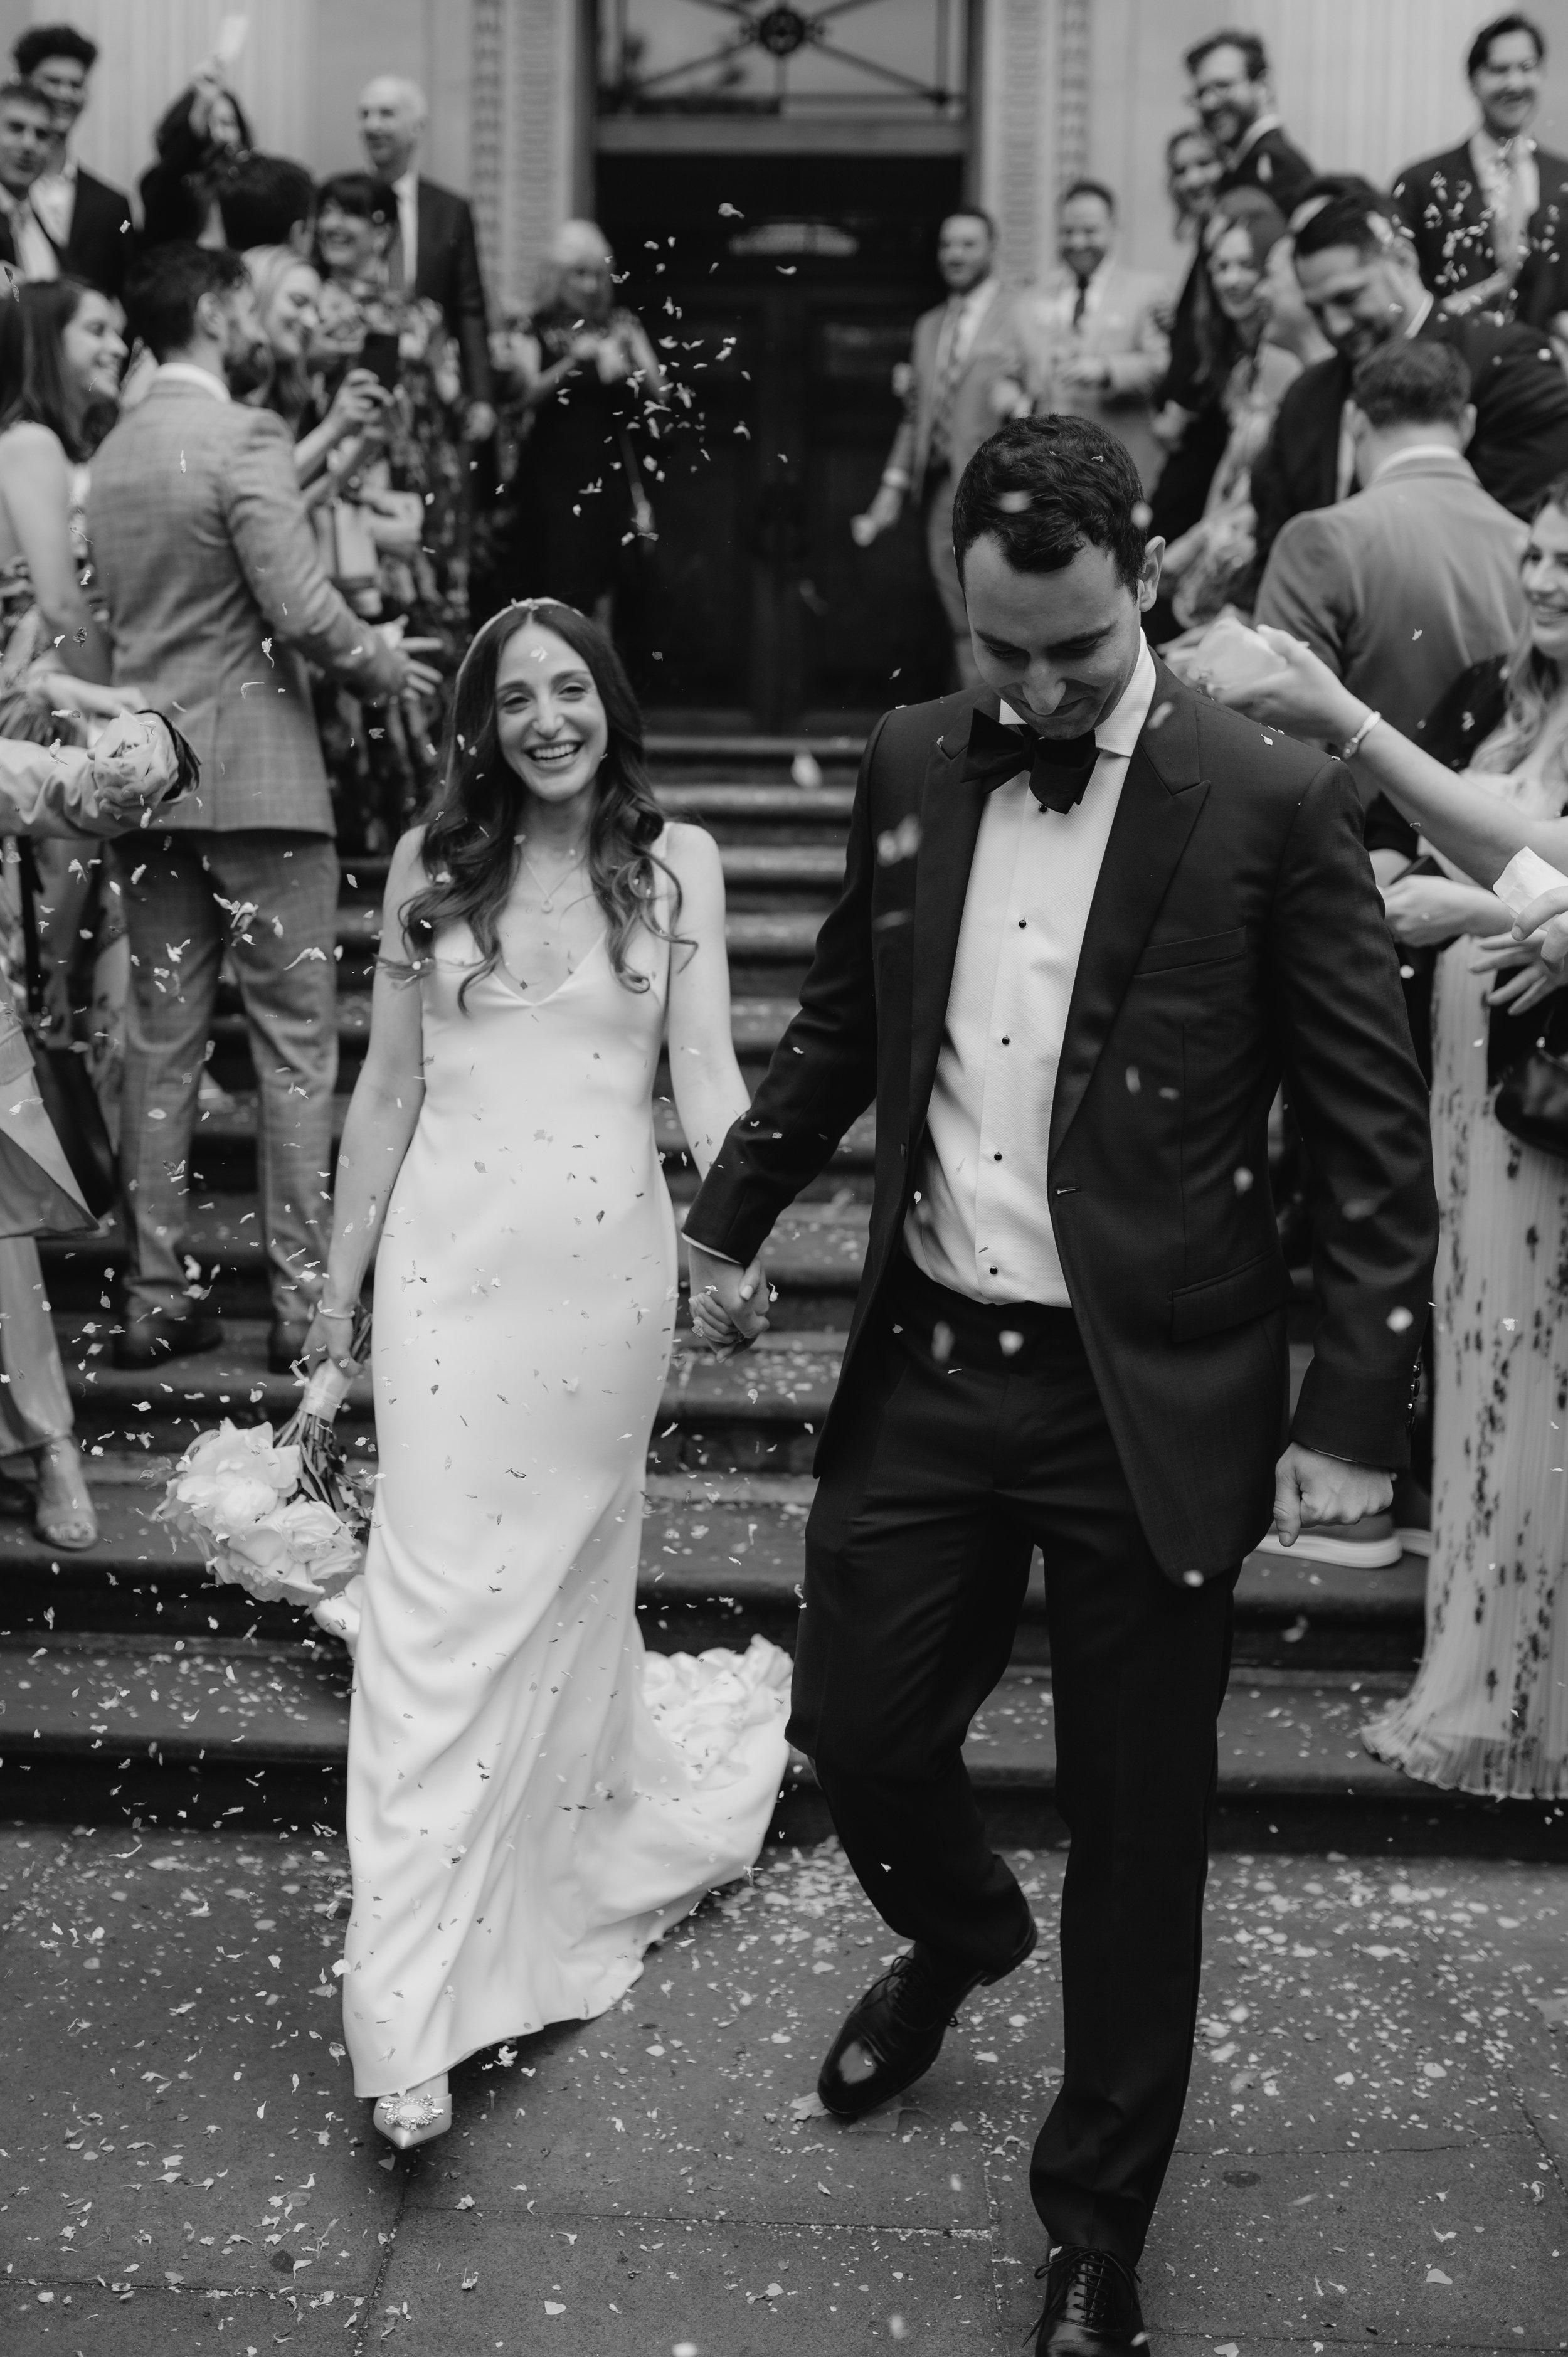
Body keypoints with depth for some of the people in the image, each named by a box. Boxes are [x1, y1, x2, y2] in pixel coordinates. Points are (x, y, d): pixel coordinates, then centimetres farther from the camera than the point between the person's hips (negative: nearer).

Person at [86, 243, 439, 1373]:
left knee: (162, 1044, 10)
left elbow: (115, 607, 15)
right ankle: (303, 1297, 4)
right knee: (296, 1044, 1)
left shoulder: (114, 452, 12)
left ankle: (154, 1297, 14)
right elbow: (302, 607, -19)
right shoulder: (245, 436, -12)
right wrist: (384, 664, -1)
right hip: (258, 778, -7)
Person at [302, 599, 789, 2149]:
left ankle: (552, 1886, 38)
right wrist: (340, 1279, 12)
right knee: (437, 1592, -5)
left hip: (609, 1257, 0)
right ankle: (406, 2006, -5)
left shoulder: (674, 862, 4)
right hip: (450, 1254, 0)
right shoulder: (431, 863, 5)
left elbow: (705, 1070, -2)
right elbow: (387, 1087, 10)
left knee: (573, 1567, 13)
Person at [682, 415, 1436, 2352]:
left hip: (1148, 1399, -4)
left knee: (1134, 1832, 9)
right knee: (852, 1729, 14)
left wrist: (1350, 1413, -12)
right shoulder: (910, 765, 3)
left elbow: (1376, 1138, -9)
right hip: (924, 1368, 4)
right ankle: (958, 1936, 51)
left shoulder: (1272, 803, -11)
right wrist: (734, 1215, 20)